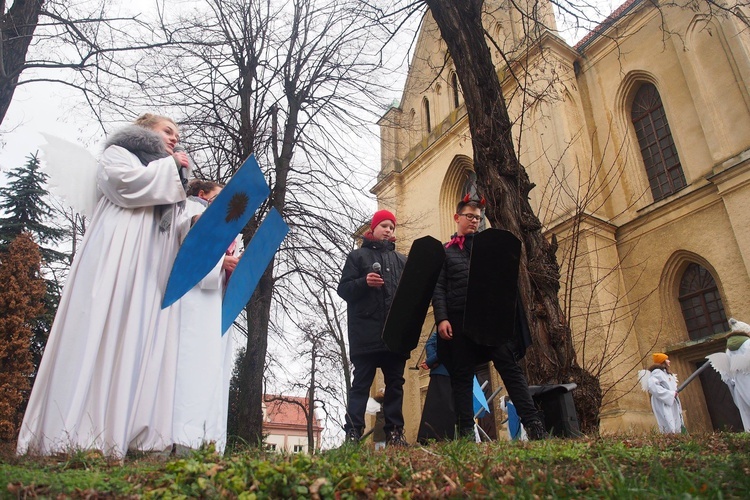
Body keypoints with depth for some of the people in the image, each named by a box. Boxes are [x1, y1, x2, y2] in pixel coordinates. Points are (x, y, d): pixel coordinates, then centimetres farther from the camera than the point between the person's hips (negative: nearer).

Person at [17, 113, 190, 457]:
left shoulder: (170, 180, 32)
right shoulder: (118, 153, 15)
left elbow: (181, 228, 26)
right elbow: (127, 184, -8)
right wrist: (169, 167, 3)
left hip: (154, 265, 6)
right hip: (118, 255, -6)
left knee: (147, 339, -7)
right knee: (103, 333, -15)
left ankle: (135, 436, -13)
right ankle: (78, 436, -17)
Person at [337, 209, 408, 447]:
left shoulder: (401, 260, 21)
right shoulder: (358, 256, 10)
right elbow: (343, 289, 1)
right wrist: (364, 282, -17)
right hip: (366, 332, -4)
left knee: (395, 383, 5)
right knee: (361, 384, -4)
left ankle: (395, 432, 10)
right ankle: (353, 433, -3)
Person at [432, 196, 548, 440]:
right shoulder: (445, 251, 15)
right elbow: (438, 288, 5)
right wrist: (441, 318, -9)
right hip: (459, 319, -1)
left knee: (510, 367, -7)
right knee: (461, 375, 1)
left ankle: (533, 424, -7)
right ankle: (466, 432, 5)